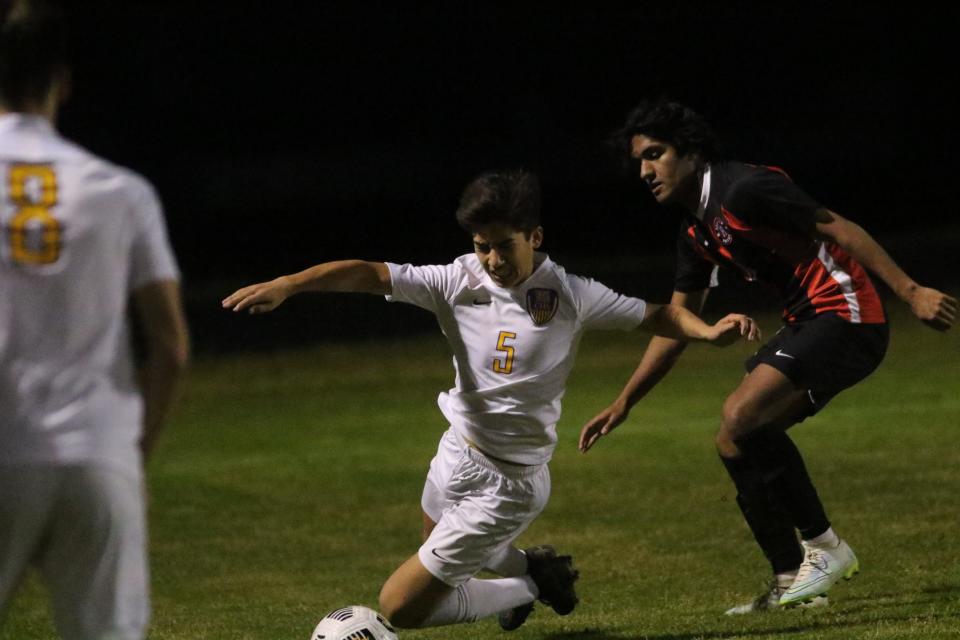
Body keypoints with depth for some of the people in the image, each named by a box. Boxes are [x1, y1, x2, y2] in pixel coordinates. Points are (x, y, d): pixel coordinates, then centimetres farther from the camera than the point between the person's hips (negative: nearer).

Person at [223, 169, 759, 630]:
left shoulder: (569, 295, -17)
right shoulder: (459, 282, -12)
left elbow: (655, 316, -6)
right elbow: (370, 274, -21)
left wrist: (709, 331, -25)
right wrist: (286, 284, -35)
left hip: (507, 483, -6)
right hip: (457, 454, 6)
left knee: (402, 607, -5)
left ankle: (529, 586, 11)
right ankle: (532, 569, 44)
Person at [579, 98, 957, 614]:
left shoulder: (742, 190, -14)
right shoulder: (695, 230, 15)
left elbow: (837, 227, -16)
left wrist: (910, 292, -21)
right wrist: (622, 405, 20)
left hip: (845, 315, -10)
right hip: (807, 321, 10)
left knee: (741, 419, -21)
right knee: (738, 441, 6)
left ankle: (823, 547, -9)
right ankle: (790, 581, 12)